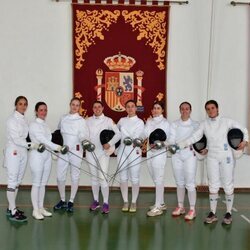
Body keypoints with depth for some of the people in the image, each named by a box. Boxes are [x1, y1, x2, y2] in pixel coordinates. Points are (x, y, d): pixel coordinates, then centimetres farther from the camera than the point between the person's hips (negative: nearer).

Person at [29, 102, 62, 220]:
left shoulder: (45, 125, 13)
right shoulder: (34, 125, -11)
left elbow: (46, 140, 11)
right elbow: (42, 139, -24)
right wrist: (56, 147, -33)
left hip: (47, 156, 7)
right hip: (37, 156, -7)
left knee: (43, 184, 12)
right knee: (36, 184, 0)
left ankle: (41, 208, 21)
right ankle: (35, 210, 8)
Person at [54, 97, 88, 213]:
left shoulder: (81, 120, -1)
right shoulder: (63, 118, 9)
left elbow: (83, 135, -9)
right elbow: (58, 132, 17)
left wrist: (84, 140, -31)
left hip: (76, 150, -2)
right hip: (63, 150, 3)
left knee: (75, 176, 4)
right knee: (60, 176, 3)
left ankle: (71, 202, 15)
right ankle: (63, 200, 20)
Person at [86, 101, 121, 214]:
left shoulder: (108, 120, -1)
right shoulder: (88, 121, 7)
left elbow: (118, 134, -6)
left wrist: (110, 144, -17)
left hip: (103, 152, -3)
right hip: (91, 152, 3)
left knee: (103, 177, -10)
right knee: (94, 177, 11)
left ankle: (105, 203, 0)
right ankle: (96, 201, 22)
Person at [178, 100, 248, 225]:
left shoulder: (227, 121, -3)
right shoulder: (204, 124, 2)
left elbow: (243, 129, 4)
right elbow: (194, 137, -4)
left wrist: (245, 141, -14)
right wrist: (180, 145, -14)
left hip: (226, 156, -2)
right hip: (212, 157, 2)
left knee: (228, 185, 3)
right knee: (213, 186, 6)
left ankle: (228, 213, 15)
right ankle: (213, 214, 15)